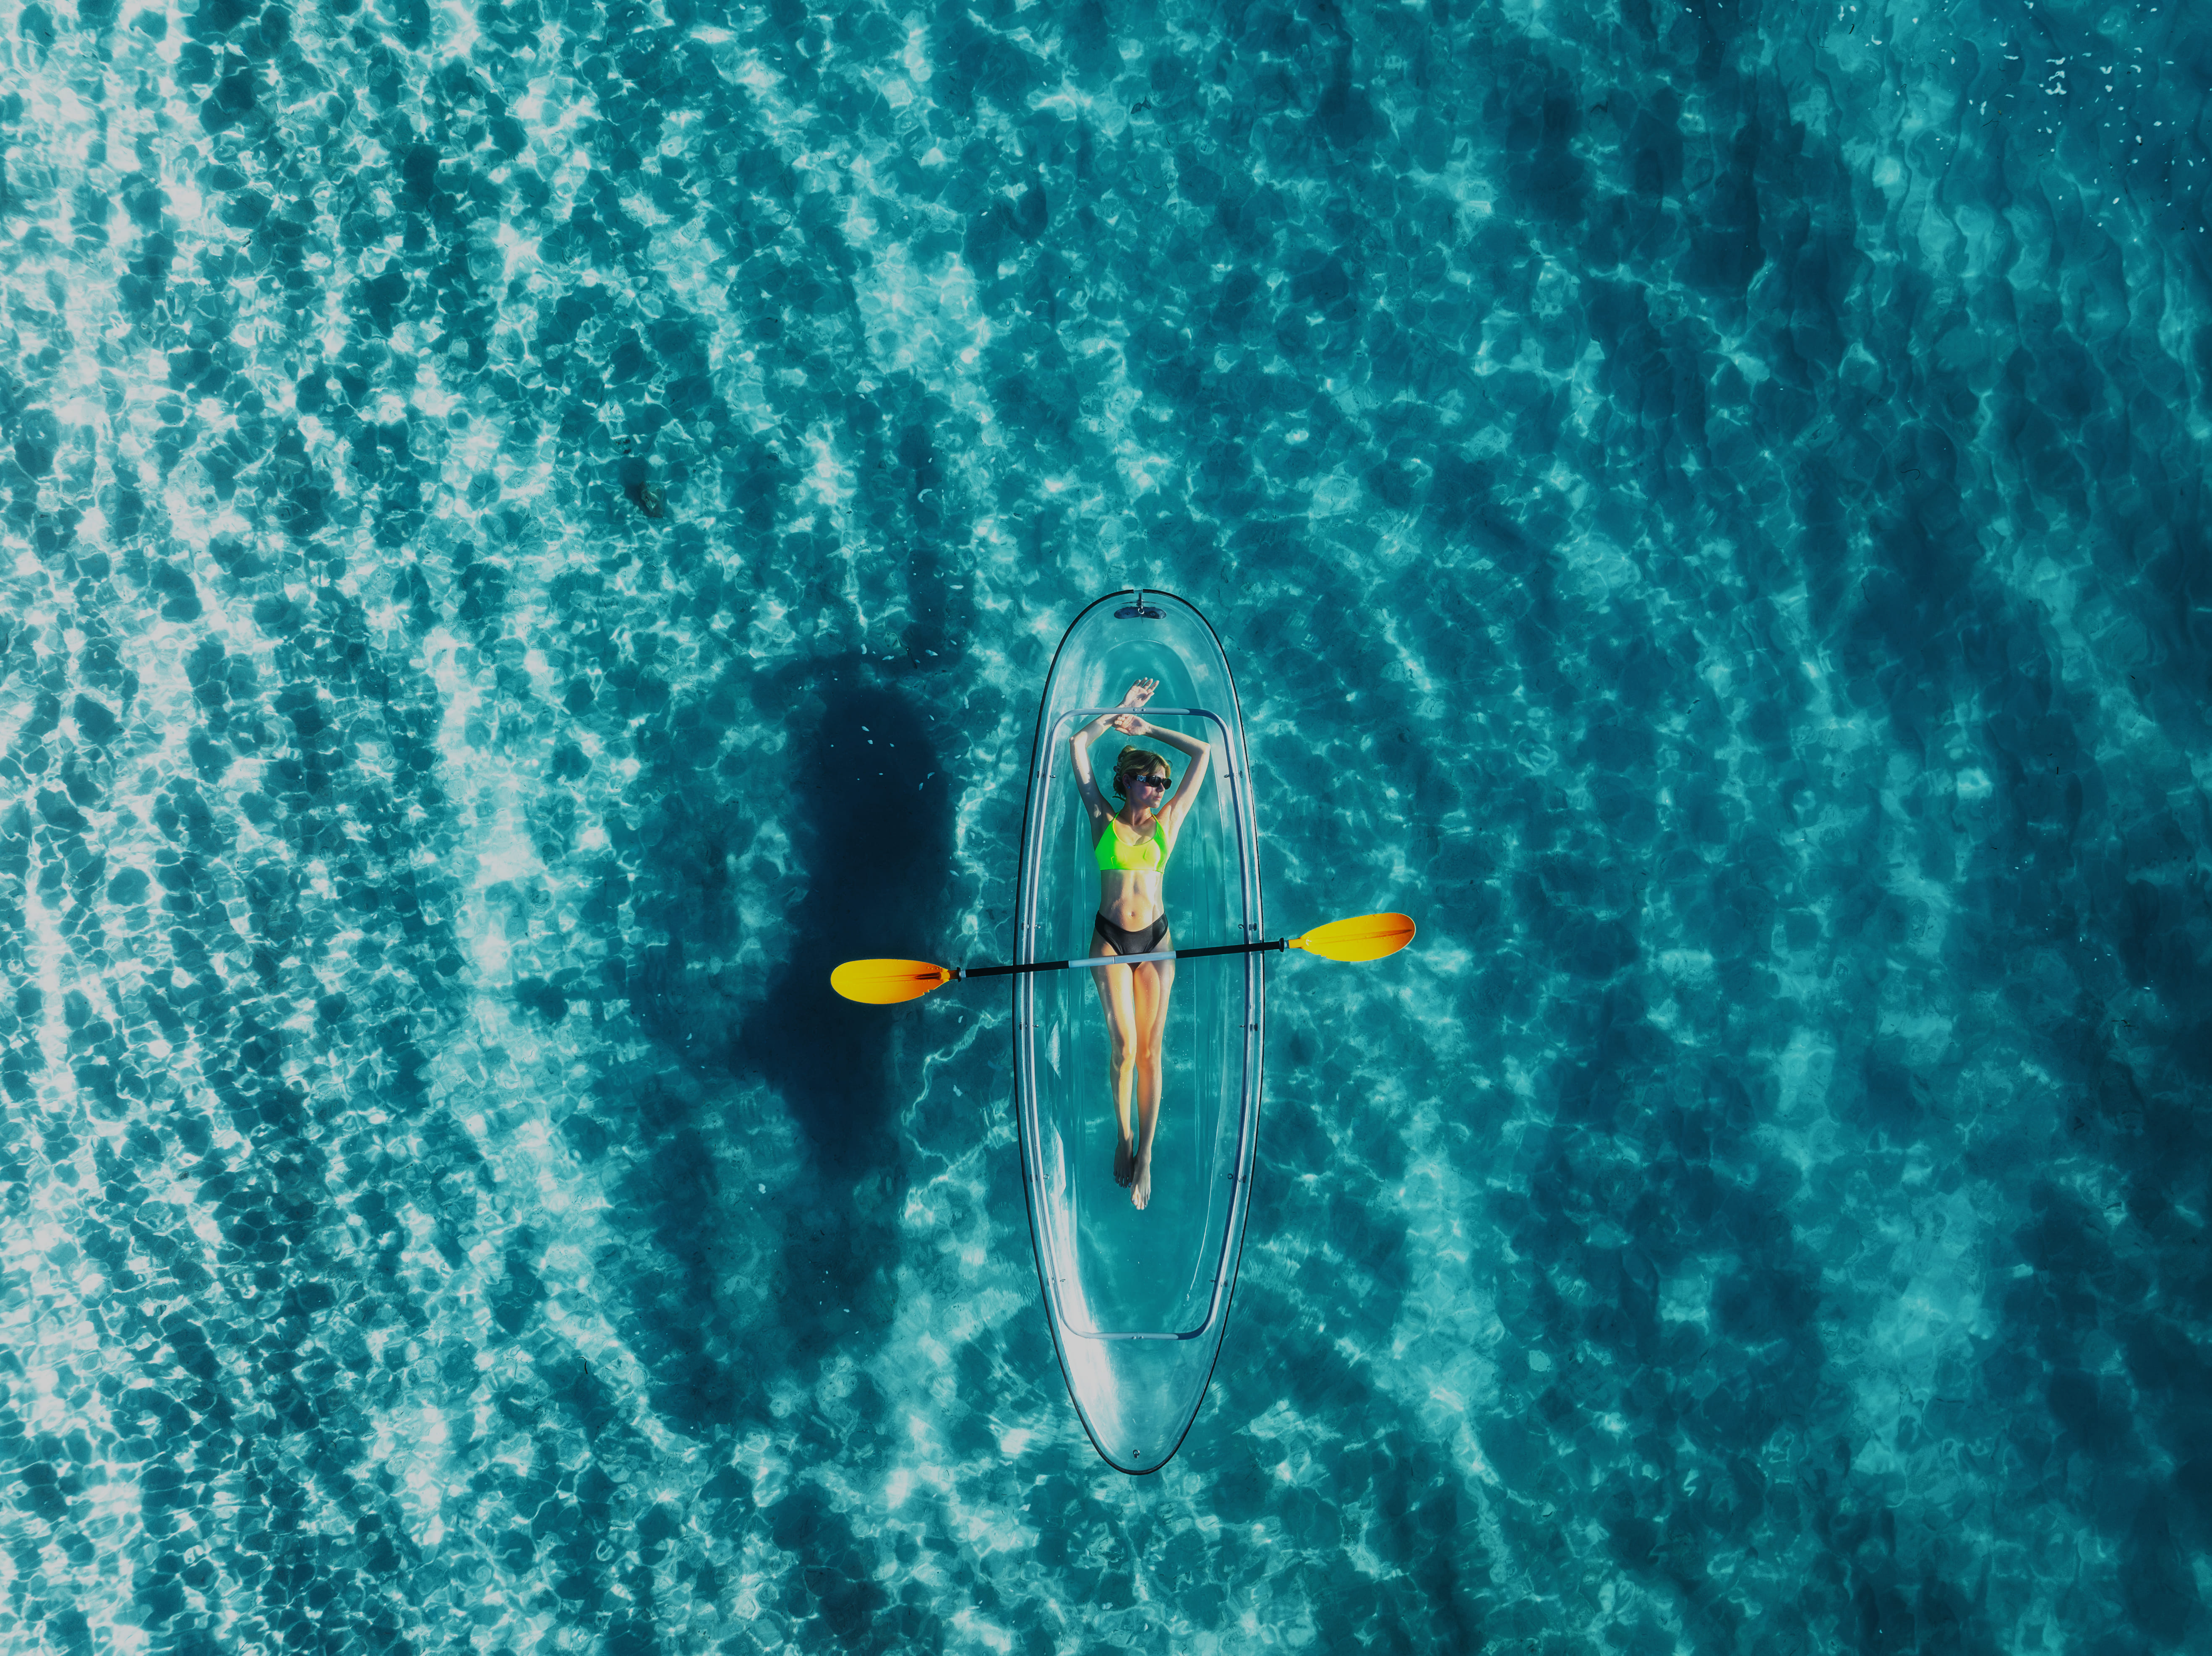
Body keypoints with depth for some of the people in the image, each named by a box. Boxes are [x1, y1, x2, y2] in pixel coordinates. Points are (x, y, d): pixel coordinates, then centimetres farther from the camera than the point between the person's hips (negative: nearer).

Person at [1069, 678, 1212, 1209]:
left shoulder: (1168, 822, 7)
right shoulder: (1104, 820, 4)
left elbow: (1203, 754, 10)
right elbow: (1078, 744, 6)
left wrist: (1148, 728, 13)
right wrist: (1120, 711, 13)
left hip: (1156, 940, 1)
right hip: (1110, 940, -1)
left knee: (1149, 1050, 0)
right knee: (1124, 1047, -8)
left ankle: (1145, 1157, 4)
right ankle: (1123, 1136, 13)